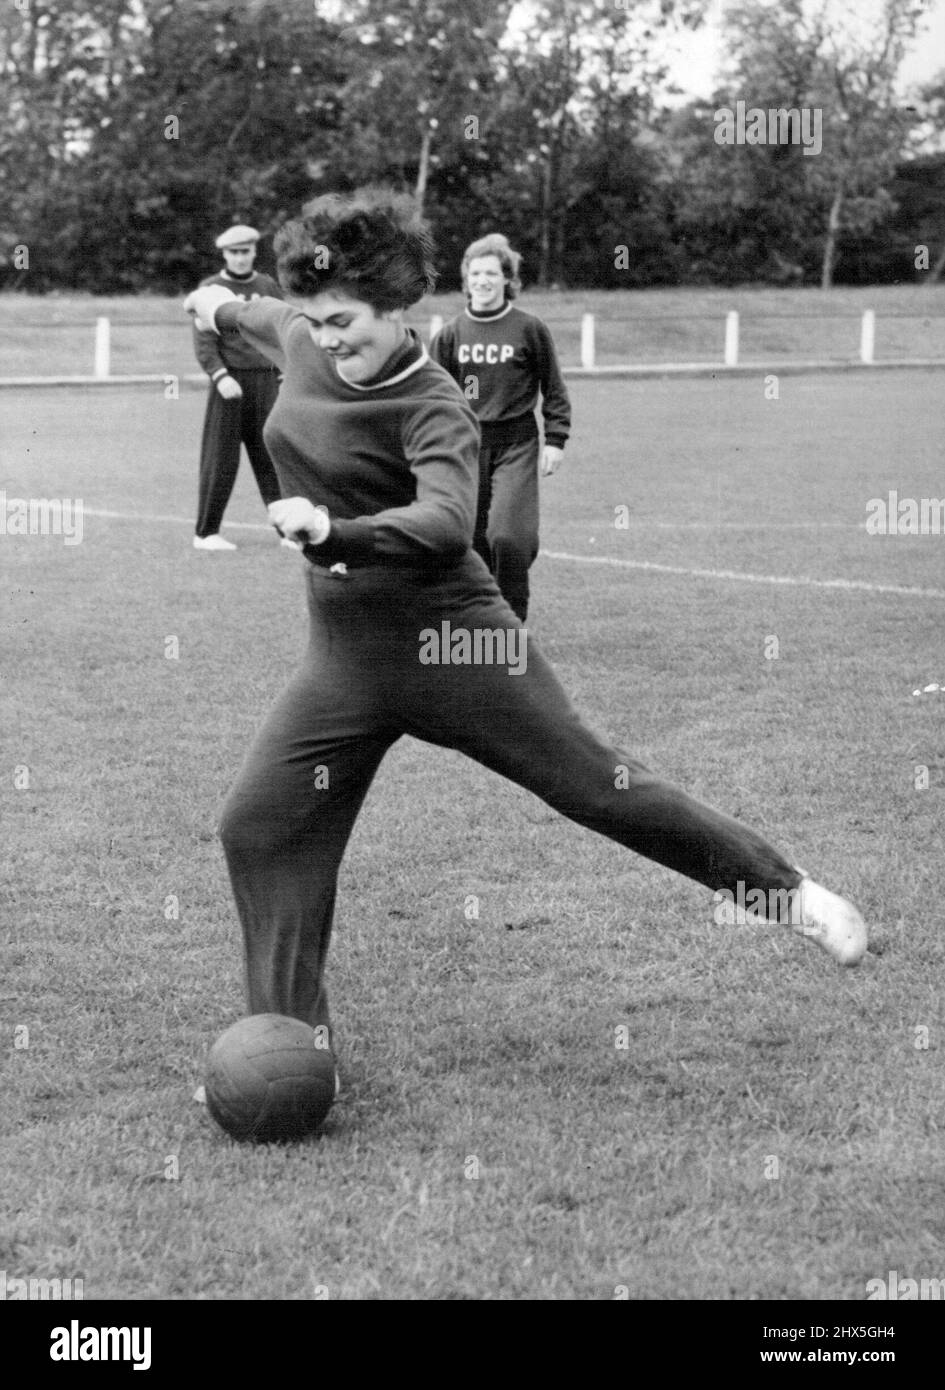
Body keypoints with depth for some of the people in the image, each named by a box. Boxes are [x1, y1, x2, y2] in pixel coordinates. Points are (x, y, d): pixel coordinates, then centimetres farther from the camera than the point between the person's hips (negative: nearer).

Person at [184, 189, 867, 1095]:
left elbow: (444, 525, -35)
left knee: (596, 786, -1)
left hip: (451, 643, -6)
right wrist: (222, 309, 47)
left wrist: (334, 531, -48)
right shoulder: (301, 343, 3)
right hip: (343, 661, 7)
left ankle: (787, 889, 15)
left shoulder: (432, 409, -18)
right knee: (256, 826, -2)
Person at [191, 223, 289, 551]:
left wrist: (284, 376, 7)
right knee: (221, 460, -1)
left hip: (265, 380, 3)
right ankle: (206, 533, 5)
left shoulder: (268, 286, 12)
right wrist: (220, 376, -19)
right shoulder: (211, 288, 1)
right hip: (229, 382, -3)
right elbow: (203, 341, -6)